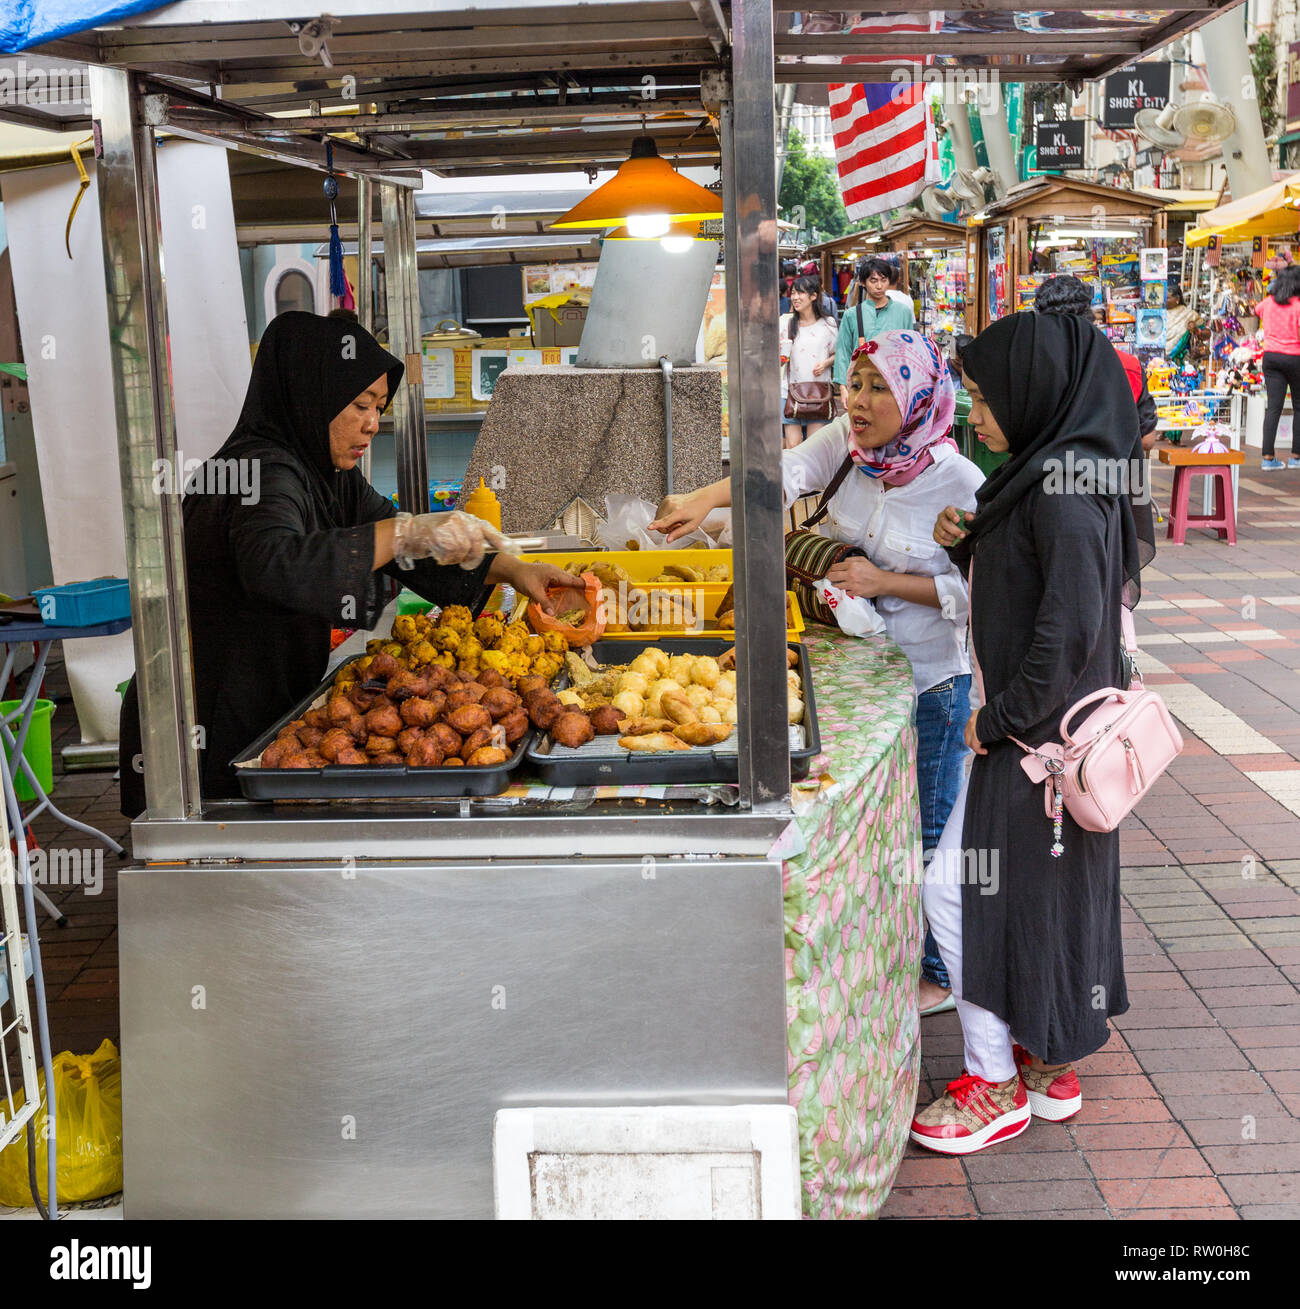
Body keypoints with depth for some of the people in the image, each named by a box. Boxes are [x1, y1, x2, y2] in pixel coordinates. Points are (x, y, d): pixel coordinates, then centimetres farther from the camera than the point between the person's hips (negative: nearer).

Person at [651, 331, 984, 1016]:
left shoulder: (958, 482, -18)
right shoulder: (847, 443, -5)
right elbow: (786, 471, -19)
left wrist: (886, 581, -23)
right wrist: (708, 497, -36)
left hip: (930, 678, -5)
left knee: (927, 831, 8)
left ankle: (940, 973, 27)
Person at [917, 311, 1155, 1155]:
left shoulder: (1064, 484, -21)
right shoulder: (1050, 469, 9)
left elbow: (1070, 628, -26)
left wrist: (998, 719, -18)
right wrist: (970, 546, 1)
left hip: (1036, 733, -10)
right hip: (1048, 723, 10)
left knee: (957, 890, -3)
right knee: (1037, 887, 17)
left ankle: (998, 1088, 10)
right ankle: (1051, 1064, 30)